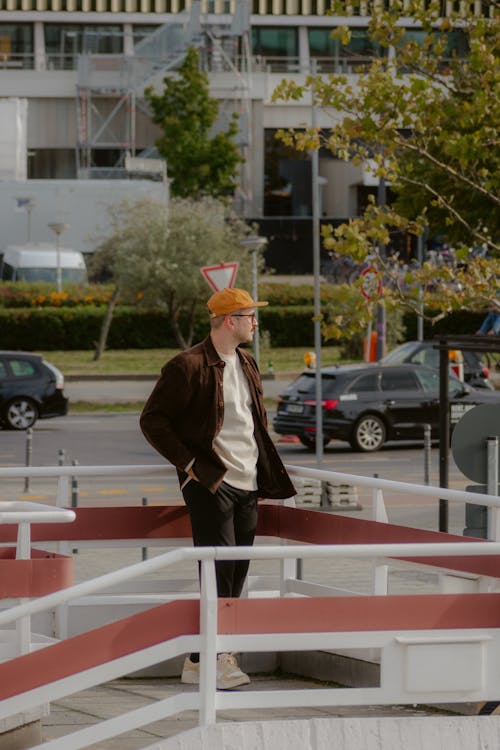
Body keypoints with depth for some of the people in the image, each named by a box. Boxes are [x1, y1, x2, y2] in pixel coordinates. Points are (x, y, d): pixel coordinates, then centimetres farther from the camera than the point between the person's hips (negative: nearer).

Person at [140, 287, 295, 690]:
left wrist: (266, 469, 17)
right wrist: (189, 463, -13)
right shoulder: (189, 366, -11)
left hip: (247, 485, 8)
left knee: (237, 572, 7)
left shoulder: (247, 364, 15)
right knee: (219, 571, -10)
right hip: (211, 483, -8)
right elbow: (152, 419, -10)